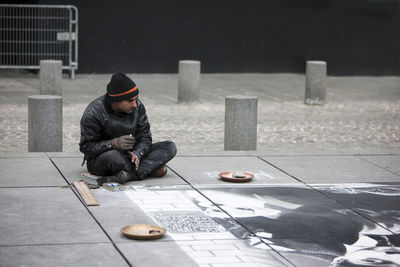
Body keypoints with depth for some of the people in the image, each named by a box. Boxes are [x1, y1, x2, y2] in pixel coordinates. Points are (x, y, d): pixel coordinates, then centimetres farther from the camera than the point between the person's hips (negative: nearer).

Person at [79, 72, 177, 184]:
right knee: (112, 156, -43)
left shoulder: (137, 106, -6)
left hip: (128, 154, 5)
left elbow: (145, 137, -2)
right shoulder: (94, 113, -20)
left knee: (170, 147, -13)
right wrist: (114, 144, -33)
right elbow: (86, 147, -17)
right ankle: (153, 168, -22)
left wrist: (137, 153, -25)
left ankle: (130, 174, -32)